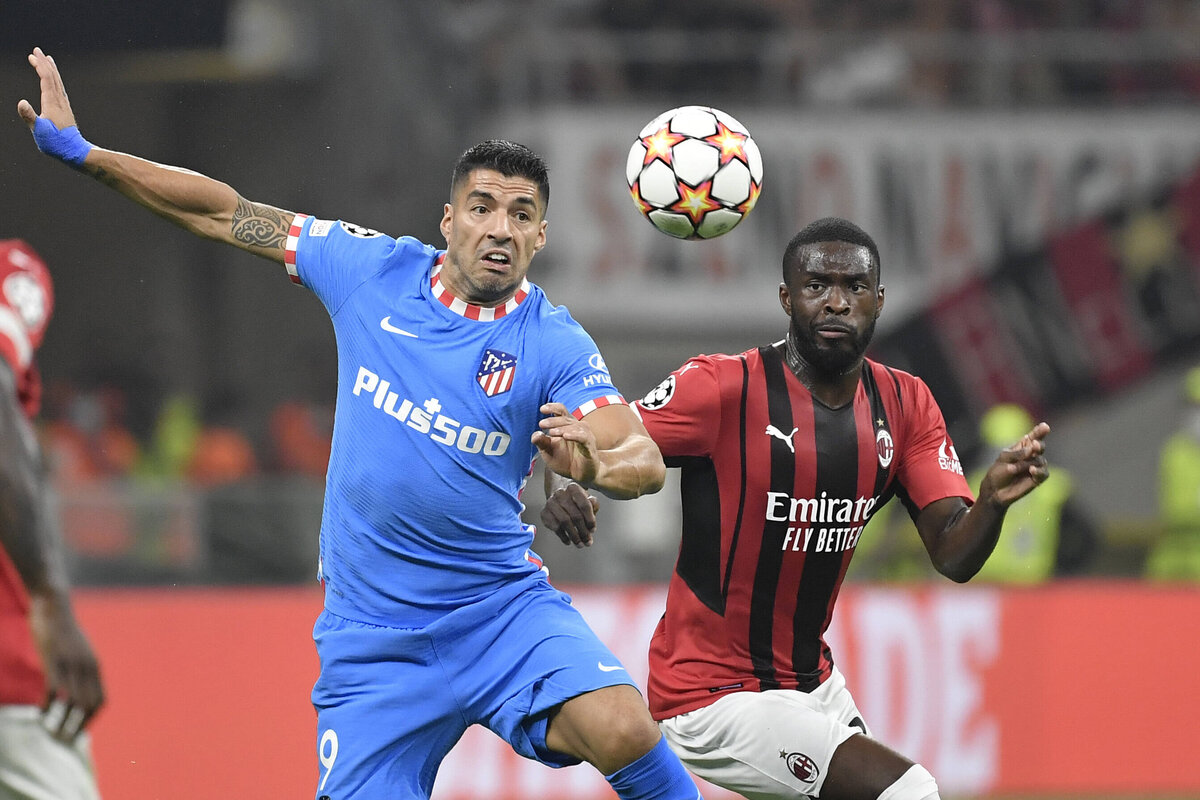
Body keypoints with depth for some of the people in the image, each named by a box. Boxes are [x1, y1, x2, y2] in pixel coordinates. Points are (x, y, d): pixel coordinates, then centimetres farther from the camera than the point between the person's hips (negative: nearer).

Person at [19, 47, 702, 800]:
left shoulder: (553, 343, -7)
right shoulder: (374, 271, 0)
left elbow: (644, 459, -19)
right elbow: (227, 214, 8)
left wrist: (597, 466, -42)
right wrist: (83, 153, 6)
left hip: (502, 607, -2)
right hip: (373, 638, 2)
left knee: (624, 730, -27)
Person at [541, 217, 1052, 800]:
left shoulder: (906, 406, 2)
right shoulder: (723, 388, -15)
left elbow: (952, 558, -3)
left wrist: (994, 499, -24)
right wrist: (562, 490, -37)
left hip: (813, 682, 8)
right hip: (711, 701, -8)